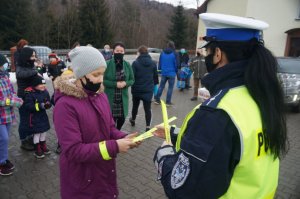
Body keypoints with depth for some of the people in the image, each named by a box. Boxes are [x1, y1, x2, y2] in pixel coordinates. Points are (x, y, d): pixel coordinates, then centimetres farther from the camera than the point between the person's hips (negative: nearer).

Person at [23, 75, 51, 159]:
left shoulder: (45, 92, -1)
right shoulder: (30, 93, -19)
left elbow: (48, 101, 8)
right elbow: (28, 106, -24)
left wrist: (48, 104, -17)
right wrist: (40, 106, -30)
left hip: (43, 116, 6)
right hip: (34, 117, -6)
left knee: (44, 131, 16)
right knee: (37, 133, 4)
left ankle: (43, 146, 35)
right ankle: (37, 150, 19)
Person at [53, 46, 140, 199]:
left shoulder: (100, 95, -1)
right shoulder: (65, 105, -23)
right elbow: (74, 150, -25)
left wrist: (123, 138, -13)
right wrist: (114, 147, -26)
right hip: (81, 182, -6)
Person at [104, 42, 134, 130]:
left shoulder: (127, 65, 3)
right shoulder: (107, 64, -9)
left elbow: (132, 80, 8)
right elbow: (103, 80, -8)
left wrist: (125, 83, -13)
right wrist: (115, 84, -18)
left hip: (123, 97, 4)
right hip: (110, 97, -4)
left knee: (122, 118, 12)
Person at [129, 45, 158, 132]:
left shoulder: (135, 63, -11)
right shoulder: (153, 63, 1)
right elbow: (155, 76, 7)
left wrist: (132, 86, 1)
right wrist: (153, 85, 19)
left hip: (137, 89, -1)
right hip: (148, 89, 1)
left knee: (135, 105, 21)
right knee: (147, 108, 4)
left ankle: (133, 120, 43)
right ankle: (148, 127, 0)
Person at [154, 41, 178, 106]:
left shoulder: (162, 53, 2)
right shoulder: (174, 54, -9)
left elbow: (160, 63, 8)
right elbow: (176, 64, -4)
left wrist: (159, 69, 20)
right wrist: (176, 71, 10)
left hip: (164, 73, 4)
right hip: (171, 73, -4)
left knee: (161, 86, 14)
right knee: (170, 87, 6)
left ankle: (157, 99, 16)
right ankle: (168, 102, 9)